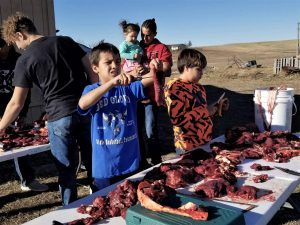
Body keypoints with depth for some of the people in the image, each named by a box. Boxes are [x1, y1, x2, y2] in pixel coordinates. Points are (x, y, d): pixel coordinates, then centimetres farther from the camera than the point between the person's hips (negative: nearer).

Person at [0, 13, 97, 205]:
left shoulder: (25, 60, -3)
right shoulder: (66, 41, 6)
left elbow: (16, 104, -2)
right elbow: (92, 72, 5)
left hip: (60, 117, -4)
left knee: (67, 171, 10)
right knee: (94, 164, 17)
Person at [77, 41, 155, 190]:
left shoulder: (128, 87, 1)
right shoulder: (92, 89, -7)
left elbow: (148, 81, -14)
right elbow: (83, 104, -28)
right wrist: (111, 82, -38)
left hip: (130, 161, 2)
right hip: (105, 165, -2)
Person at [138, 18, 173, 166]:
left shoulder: (162, 48, 1)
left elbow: (167, 71, -7)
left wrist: (159, 68, -26)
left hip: (151, 96, -4)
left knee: (150, 131, -5)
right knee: (136, 129, 9)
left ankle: (156, 162, 9)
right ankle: (140, 160, 24)